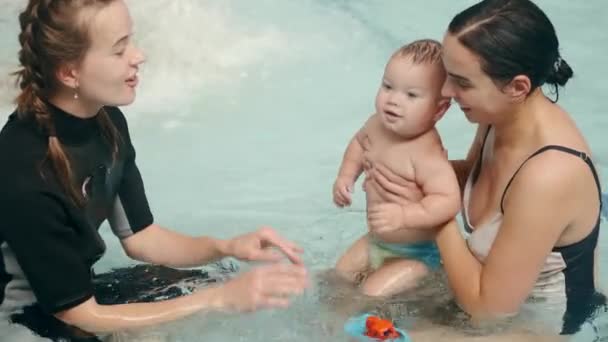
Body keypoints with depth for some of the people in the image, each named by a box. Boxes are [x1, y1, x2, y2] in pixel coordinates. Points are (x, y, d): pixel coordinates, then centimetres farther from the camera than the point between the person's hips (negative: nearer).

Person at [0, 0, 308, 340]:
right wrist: (223, 298, -29)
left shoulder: (107, 120, -11)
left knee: (201, 283, 4)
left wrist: (227, 246, -18)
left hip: (76, 289, 7)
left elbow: (139, 237, -1)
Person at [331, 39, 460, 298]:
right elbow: (359, 142, 13)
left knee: (373, 294, -13)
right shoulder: (378, 124, -10)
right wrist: (347, 175, -1)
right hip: (377, 240, 8)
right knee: (341, 273, 20)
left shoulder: (426, 155, -36)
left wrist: (404, 215, -49)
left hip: (415, 253, -8)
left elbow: (449, 201, -41)